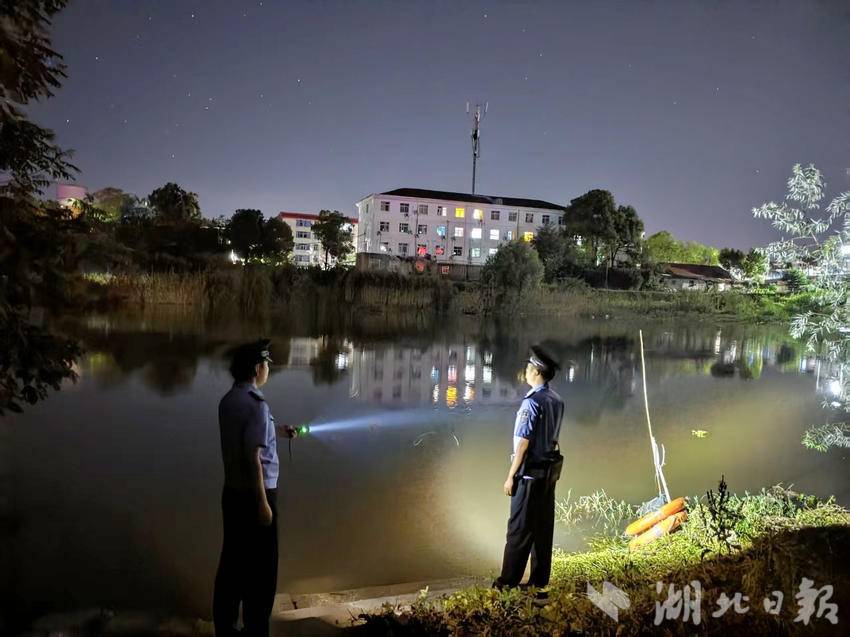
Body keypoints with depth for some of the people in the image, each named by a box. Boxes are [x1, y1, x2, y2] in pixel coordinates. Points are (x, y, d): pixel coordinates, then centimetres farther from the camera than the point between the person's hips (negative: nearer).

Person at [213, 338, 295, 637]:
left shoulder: (228, 400, 6)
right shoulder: (256, 404, -19)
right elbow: (253, 456, -21)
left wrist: (277, 432, 31)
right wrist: (263, 502, -17)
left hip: (232, 492, 8)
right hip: (255, 494, -8)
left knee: (232, 561, 16)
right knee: (260, 567, 3)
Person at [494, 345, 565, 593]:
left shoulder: (532, 402, -18)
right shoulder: (557, 401, 6)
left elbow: (523, 443, -18)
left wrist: (511, 476, -13)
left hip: (530, 472, -7)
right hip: (550, 470, 8)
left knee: (519, 528, 0)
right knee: (543, 526, 12)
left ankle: (509, 581, 7)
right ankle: (539, 581, 19)